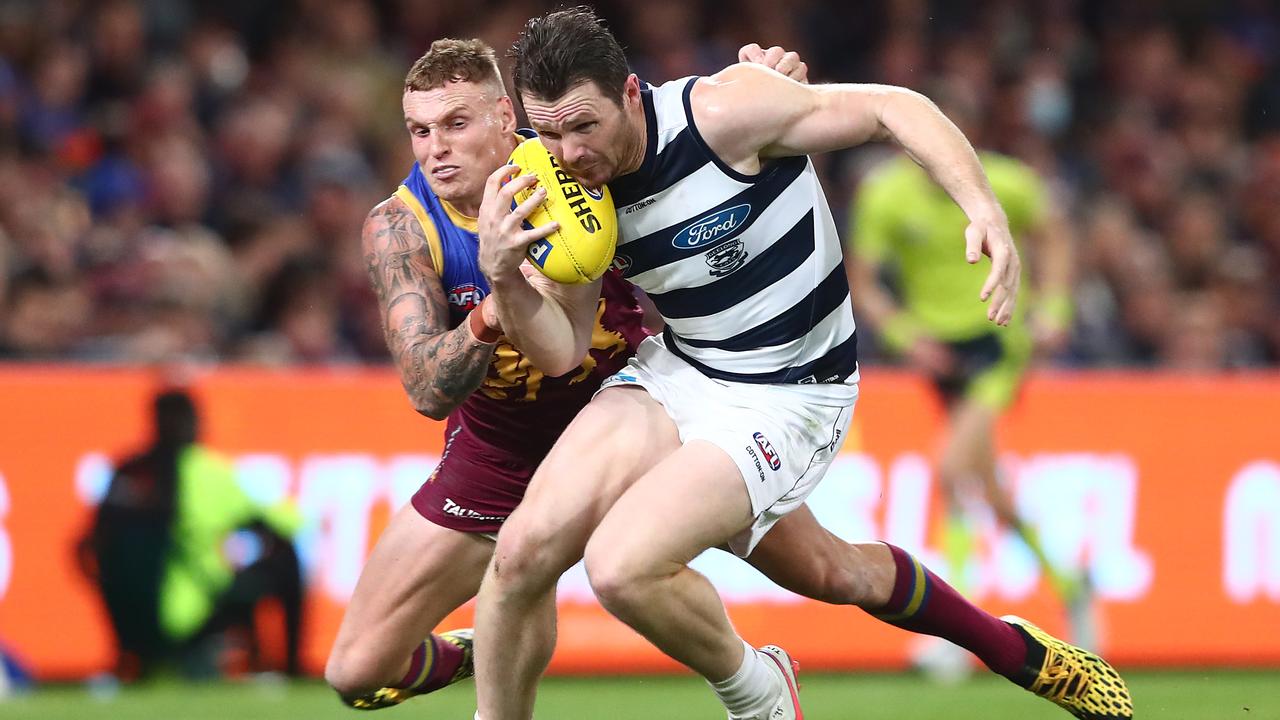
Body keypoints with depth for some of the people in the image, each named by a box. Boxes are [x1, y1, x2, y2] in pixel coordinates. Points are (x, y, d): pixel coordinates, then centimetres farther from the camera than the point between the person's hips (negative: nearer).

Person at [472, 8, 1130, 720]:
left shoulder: (718, 113, -23)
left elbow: (890, 106, -16)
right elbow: (562, 351, -3)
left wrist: (985, 208, -30)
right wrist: (504, 275, -23)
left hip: (790, 396, -7)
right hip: (674, 373, 7)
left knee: (622, 567, -25)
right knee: (525, 548, -5)